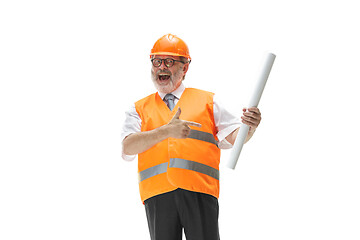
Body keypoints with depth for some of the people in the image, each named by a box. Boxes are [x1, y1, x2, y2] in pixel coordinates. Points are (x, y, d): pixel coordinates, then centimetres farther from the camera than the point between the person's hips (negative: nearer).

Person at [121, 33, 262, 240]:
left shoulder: (207, 101, 18)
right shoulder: (140, 109, 18)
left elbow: (232, 136, 10)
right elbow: (127, 149, 0)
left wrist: (249, 127, -14)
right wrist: (166, 131, -14)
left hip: (199, 192, -1)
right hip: (158, 195, 1)